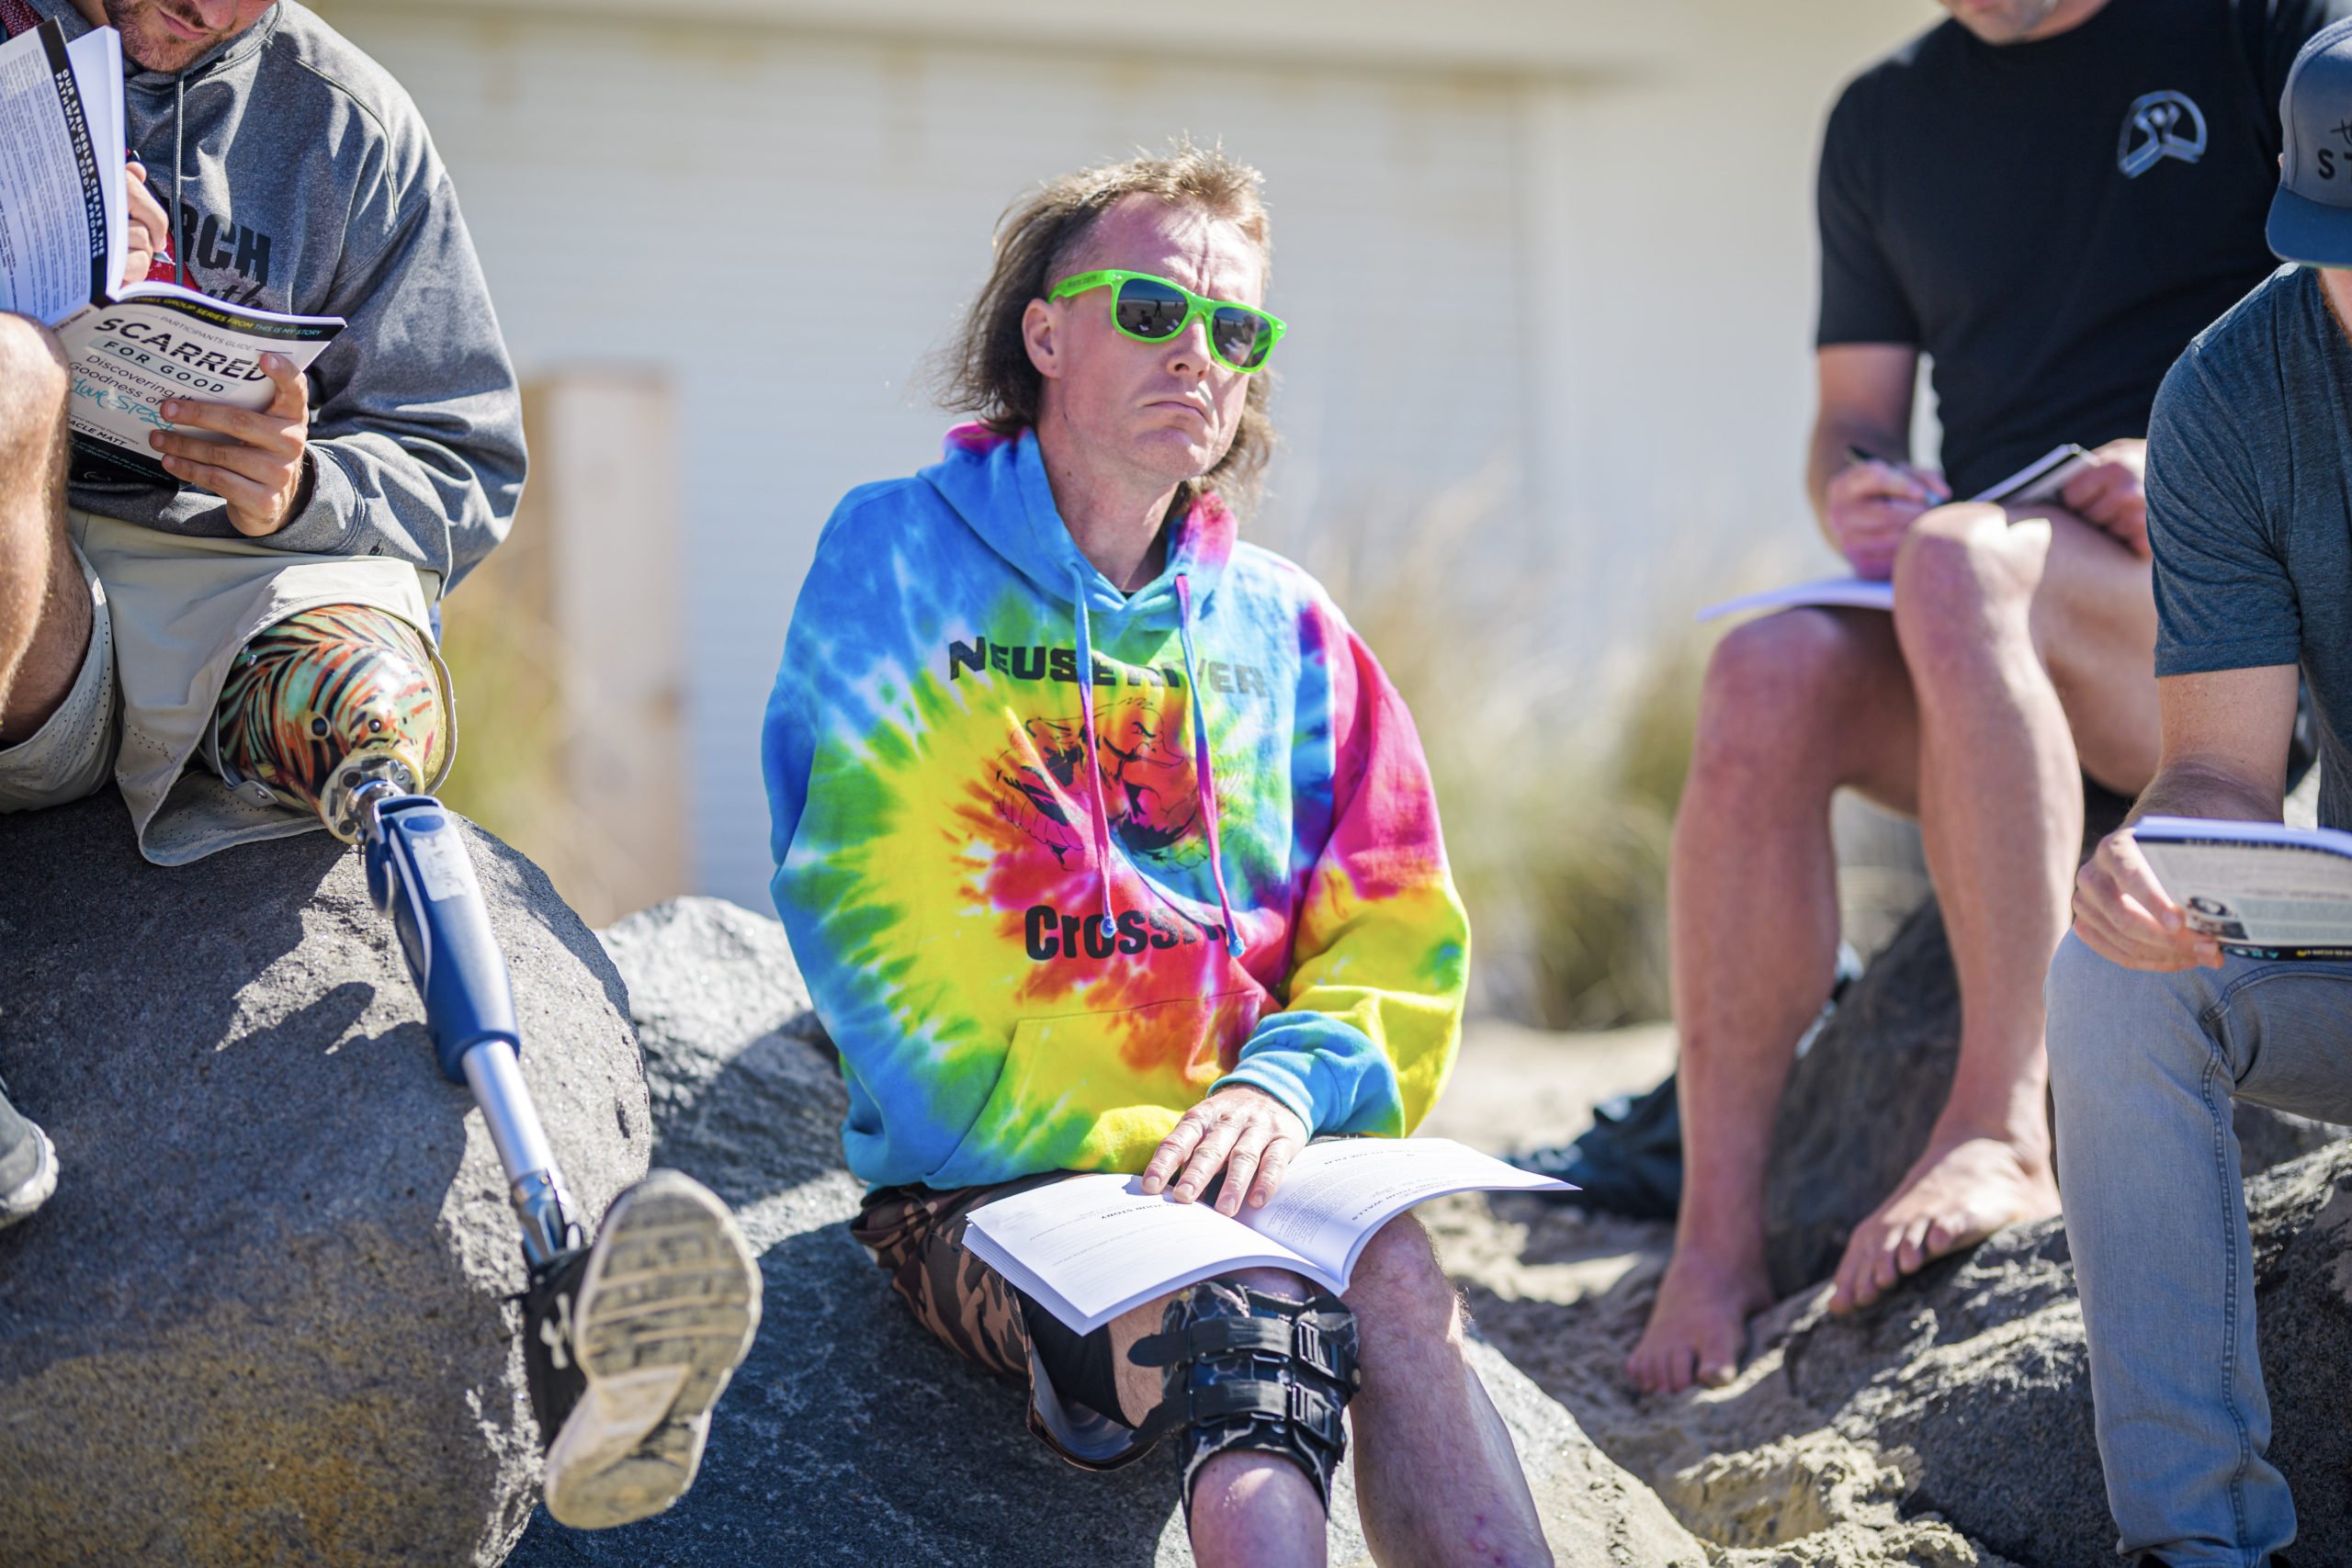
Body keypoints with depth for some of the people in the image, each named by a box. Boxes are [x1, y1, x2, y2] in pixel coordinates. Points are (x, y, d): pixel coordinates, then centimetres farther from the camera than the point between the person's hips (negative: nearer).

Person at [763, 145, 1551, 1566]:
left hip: (1240, 1167, 3)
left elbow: (1398, 932, 12)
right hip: (979, 1193, -3)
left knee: (1394, 1271, -32)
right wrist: (1099, 1148, -15)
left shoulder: (1281, 626, 16)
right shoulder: (900, 557, 4)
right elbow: (868, 911, -5)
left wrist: (1286, 1084, -12)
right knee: (1229, 1309, -36)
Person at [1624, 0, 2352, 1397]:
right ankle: (1719, 1231, -28)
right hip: (1985, 634, 4)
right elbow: (1852, 421, 19)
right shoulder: (1882, 119, 18)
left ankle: (2004, 1131, -37)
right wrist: (1855, 491, -5)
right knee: (1768, 680, -28)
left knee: (1960, 565, -35)